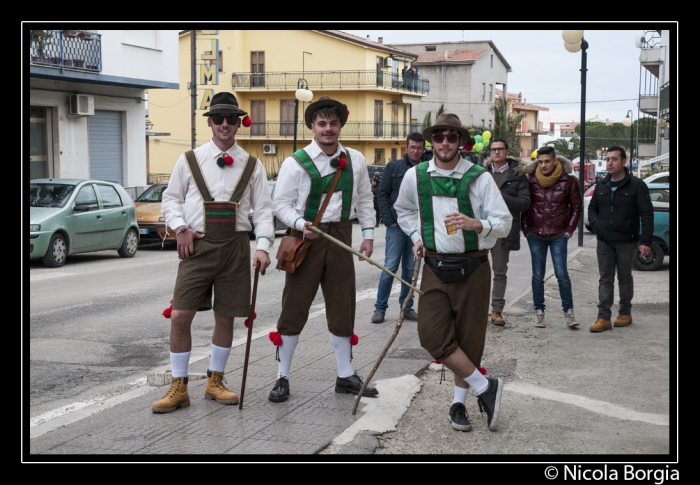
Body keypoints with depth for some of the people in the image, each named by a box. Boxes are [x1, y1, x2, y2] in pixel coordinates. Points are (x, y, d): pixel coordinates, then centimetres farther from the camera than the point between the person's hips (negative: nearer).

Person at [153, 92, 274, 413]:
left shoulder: (251, 166, 6)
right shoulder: (190, 160, 5)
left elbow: (263, 209, 3)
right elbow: (170, 199, 11)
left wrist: (263, 246, -11)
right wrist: (181, 229, -6)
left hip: (235, 247, 1)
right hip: (197, 245, -1)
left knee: (225, 317, 8)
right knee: (180, 316, -6)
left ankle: (215, 381, 26)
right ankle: (178, 387, 8)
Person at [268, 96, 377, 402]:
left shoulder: (355, 160, 6)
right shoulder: (295, 163, -6)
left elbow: (364, 199, 15)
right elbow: (281, 203, -5)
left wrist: (368, 233, 9)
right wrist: (300, 224, -21)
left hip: (340, 238, 4)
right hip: (305, 239, -3)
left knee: (342, 308, 10)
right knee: (294, 307, 1)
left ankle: (346, 376, 23)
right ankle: (282, 378, 13)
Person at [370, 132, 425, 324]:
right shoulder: (393, 167, 2)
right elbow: (382, 194, 2)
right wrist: (389, 220, -5)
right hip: (396, 225, -2)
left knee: (410, 269, 9)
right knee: (390, 267, -2)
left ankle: (406, 307, 18)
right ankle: (380, 308, 6)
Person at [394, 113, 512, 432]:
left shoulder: (479, 178, -6)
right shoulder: (415, 177, 2)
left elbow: (504, 223, -8)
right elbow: (403, 210, 23)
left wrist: (476, 224, -26)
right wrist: (416, 236, 7)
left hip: (473, 268, -2)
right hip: (435, 267, 2)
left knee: (469, 339, 5)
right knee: (432, 334, -10)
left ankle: (459, 402, 25)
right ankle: (485, 387, 6)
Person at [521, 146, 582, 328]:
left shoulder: (568, 181, -3)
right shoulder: (530, 180, 0)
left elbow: (577, 206, 7)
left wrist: (569, 229, 2)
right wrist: (525, 228, 3)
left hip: (558, 235, -1)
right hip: (535, 235, 1)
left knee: (561, 273, -7)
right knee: (538, 275, 5)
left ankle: (568, 311, 2)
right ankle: (539, 312, 13)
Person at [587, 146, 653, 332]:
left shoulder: (637, 186, -8)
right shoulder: (601, 186, 8)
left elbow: (647, 215, -11)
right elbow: (592, 208, 20)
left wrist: (645, 241, -18)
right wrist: (596, 224, 0)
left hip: (627, 241, -4)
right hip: (604, 242, 4)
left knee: (625, 278, 10)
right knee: (605, 279, 2)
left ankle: (625, 313, 23)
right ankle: (604, 318, 2)